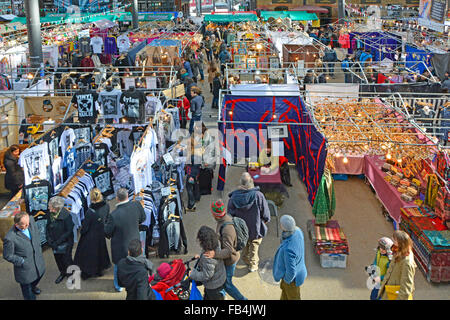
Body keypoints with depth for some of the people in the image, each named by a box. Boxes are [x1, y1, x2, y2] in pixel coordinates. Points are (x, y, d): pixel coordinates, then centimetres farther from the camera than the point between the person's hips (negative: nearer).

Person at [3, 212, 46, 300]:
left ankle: (33, 286, 67)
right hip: (25, 266, -6)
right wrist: (22, 262, -18)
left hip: (38, 259, 7)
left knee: (40, 273, 35)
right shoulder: (10, 238, -34)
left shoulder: (31, 220, -18)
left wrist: (38, 246, 3)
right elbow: (8, 256, -18)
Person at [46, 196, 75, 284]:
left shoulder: (66, 216, -27)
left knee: (66, 260, 9)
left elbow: (69, 232, -20)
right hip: (54, 243, 5)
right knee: (58, 259, 22)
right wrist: (49, 240, -10)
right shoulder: (50, 214, -12)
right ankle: (63, 273, 49)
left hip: (65, 243, -5)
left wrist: (57, 242, -19)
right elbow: (47, 227, 1)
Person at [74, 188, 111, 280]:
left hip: (90, 237, -5)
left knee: (87, 254, 20)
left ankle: (86, 273, 39)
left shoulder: (90, 212, -35)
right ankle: (99, 270, 47)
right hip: (101, 234, 5)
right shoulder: (106, 206, -20)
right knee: (100, 251, 28)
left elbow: (84, 228, -22)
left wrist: (81, 231, 0)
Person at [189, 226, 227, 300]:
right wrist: (200, 257, 12)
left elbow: (206, 276, -31)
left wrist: (192, 274, -19)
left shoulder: (208, 258, -42)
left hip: (214, 285, -8)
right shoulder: (216, 244, -16)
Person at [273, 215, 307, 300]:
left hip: (292, 277, -7)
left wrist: (287, 280, -13)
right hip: (298, 269, 7)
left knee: (293, 297, 24)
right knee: (284, 287, 35)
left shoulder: (288, 249, -45)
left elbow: (291, 271, -34)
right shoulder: (297, 231, -21)